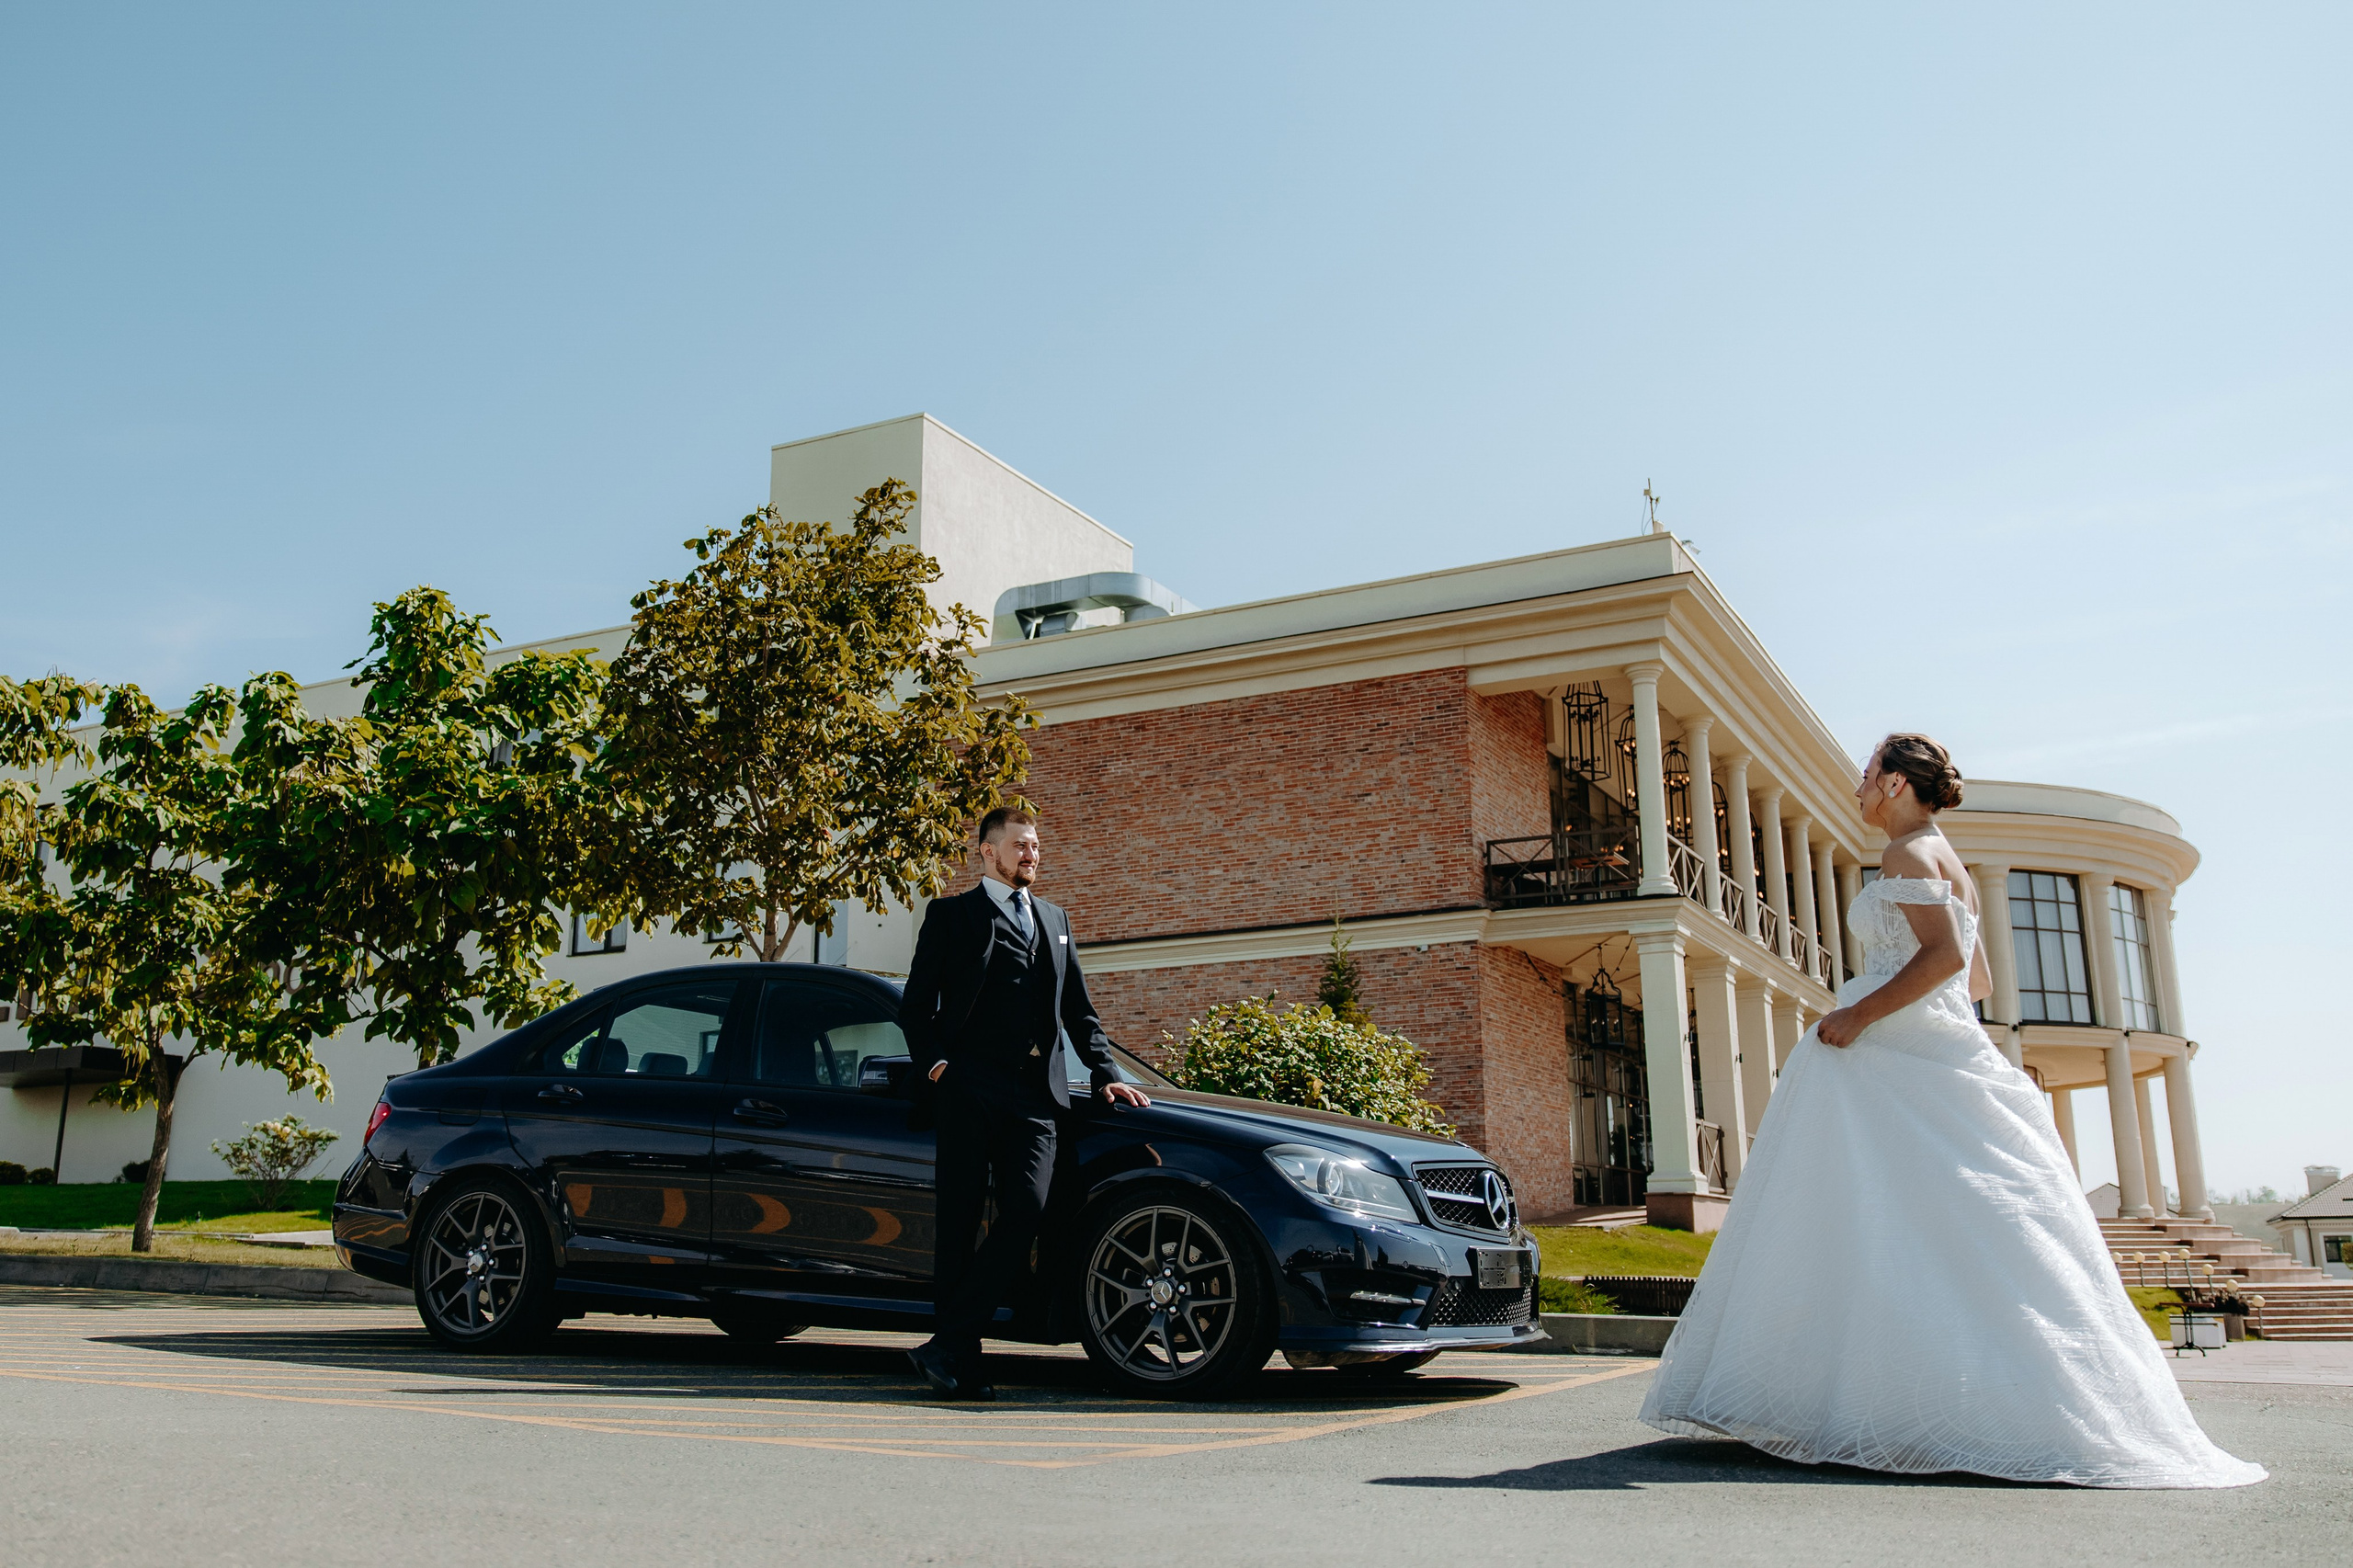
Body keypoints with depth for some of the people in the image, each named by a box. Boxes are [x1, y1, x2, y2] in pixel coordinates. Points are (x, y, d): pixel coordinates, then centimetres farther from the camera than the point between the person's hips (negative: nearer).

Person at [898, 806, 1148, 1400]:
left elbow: (1079, 1011, 26)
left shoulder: (1054, 920, 25)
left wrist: (1106, 1076, 14)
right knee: (959, 1222, -2)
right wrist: (935, 1063, -10)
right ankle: (962, 1363, 5)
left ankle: (946, 1346, -5)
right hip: (970, 1089, -4)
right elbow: (916, 1006, 6)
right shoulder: (952, 913, 10)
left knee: (1025, 1215, -10)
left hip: (1035, 1092, 4)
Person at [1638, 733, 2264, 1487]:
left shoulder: (1908, 852, -7)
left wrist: (1860, 1015, -18)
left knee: (1877, 1222, -9)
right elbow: (1977, 981, 25)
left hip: (1894, 1057, -10)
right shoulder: (1949, 864, 22)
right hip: (1947, 1052, 10)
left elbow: (1945, 954, -20)